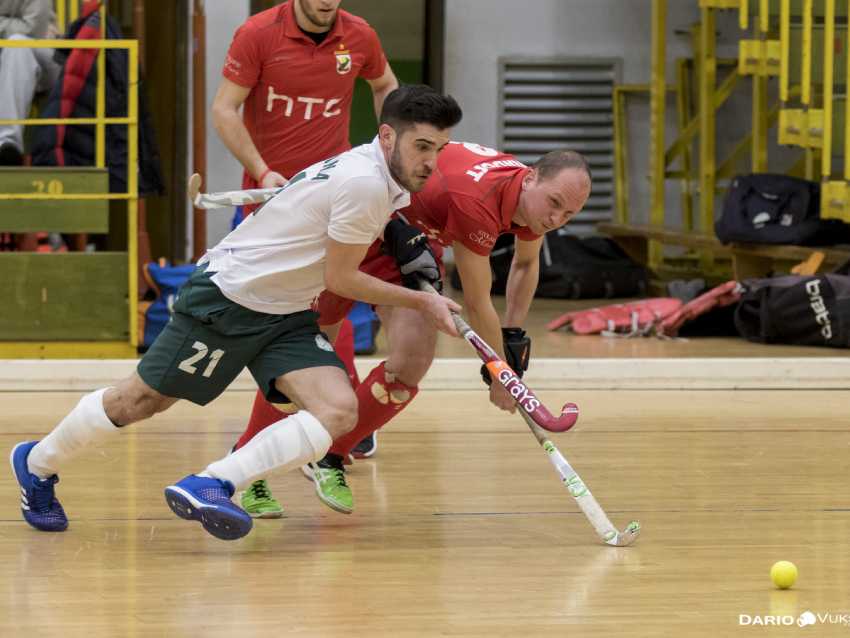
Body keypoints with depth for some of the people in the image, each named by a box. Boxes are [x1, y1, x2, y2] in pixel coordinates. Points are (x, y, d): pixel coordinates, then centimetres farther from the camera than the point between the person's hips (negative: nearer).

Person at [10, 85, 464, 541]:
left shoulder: (382, 177, 3)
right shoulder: (364, 183, -26)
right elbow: (340, 278, -17)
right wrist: (421, 302, -9)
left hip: (285, 314, 9)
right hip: (226, 297, -9)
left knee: (339, 411, -15)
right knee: (140, 401, 4)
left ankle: (209, 485, -20)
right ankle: (36, 465, 29)